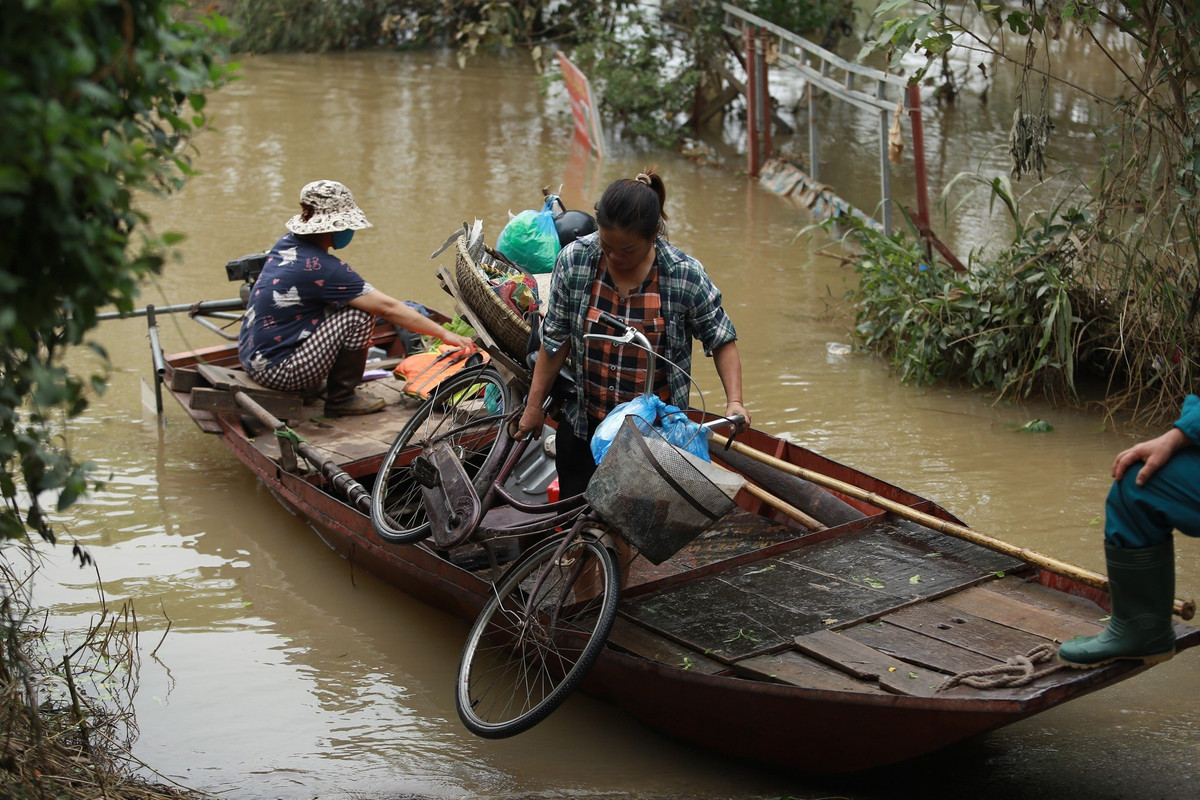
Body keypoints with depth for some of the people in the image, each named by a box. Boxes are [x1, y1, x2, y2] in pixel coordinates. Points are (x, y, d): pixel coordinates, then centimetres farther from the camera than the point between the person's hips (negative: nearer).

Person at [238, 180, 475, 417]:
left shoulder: (287, 243, 5)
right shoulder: (324, 268, -20)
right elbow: (387, 308, -18)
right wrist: (443, 333, -12)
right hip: (278, 372, -9)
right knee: (359, 315, -14)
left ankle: (309, 388, 22)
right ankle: (341, 398, 0)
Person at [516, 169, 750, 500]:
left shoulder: (685, 275, -12)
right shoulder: (573, 261, -8)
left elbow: (722, 340, -1)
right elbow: (556, 339, 0)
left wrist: (734, 401, -14)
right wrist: (534, 405, 4)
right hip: (582, 429, 2)